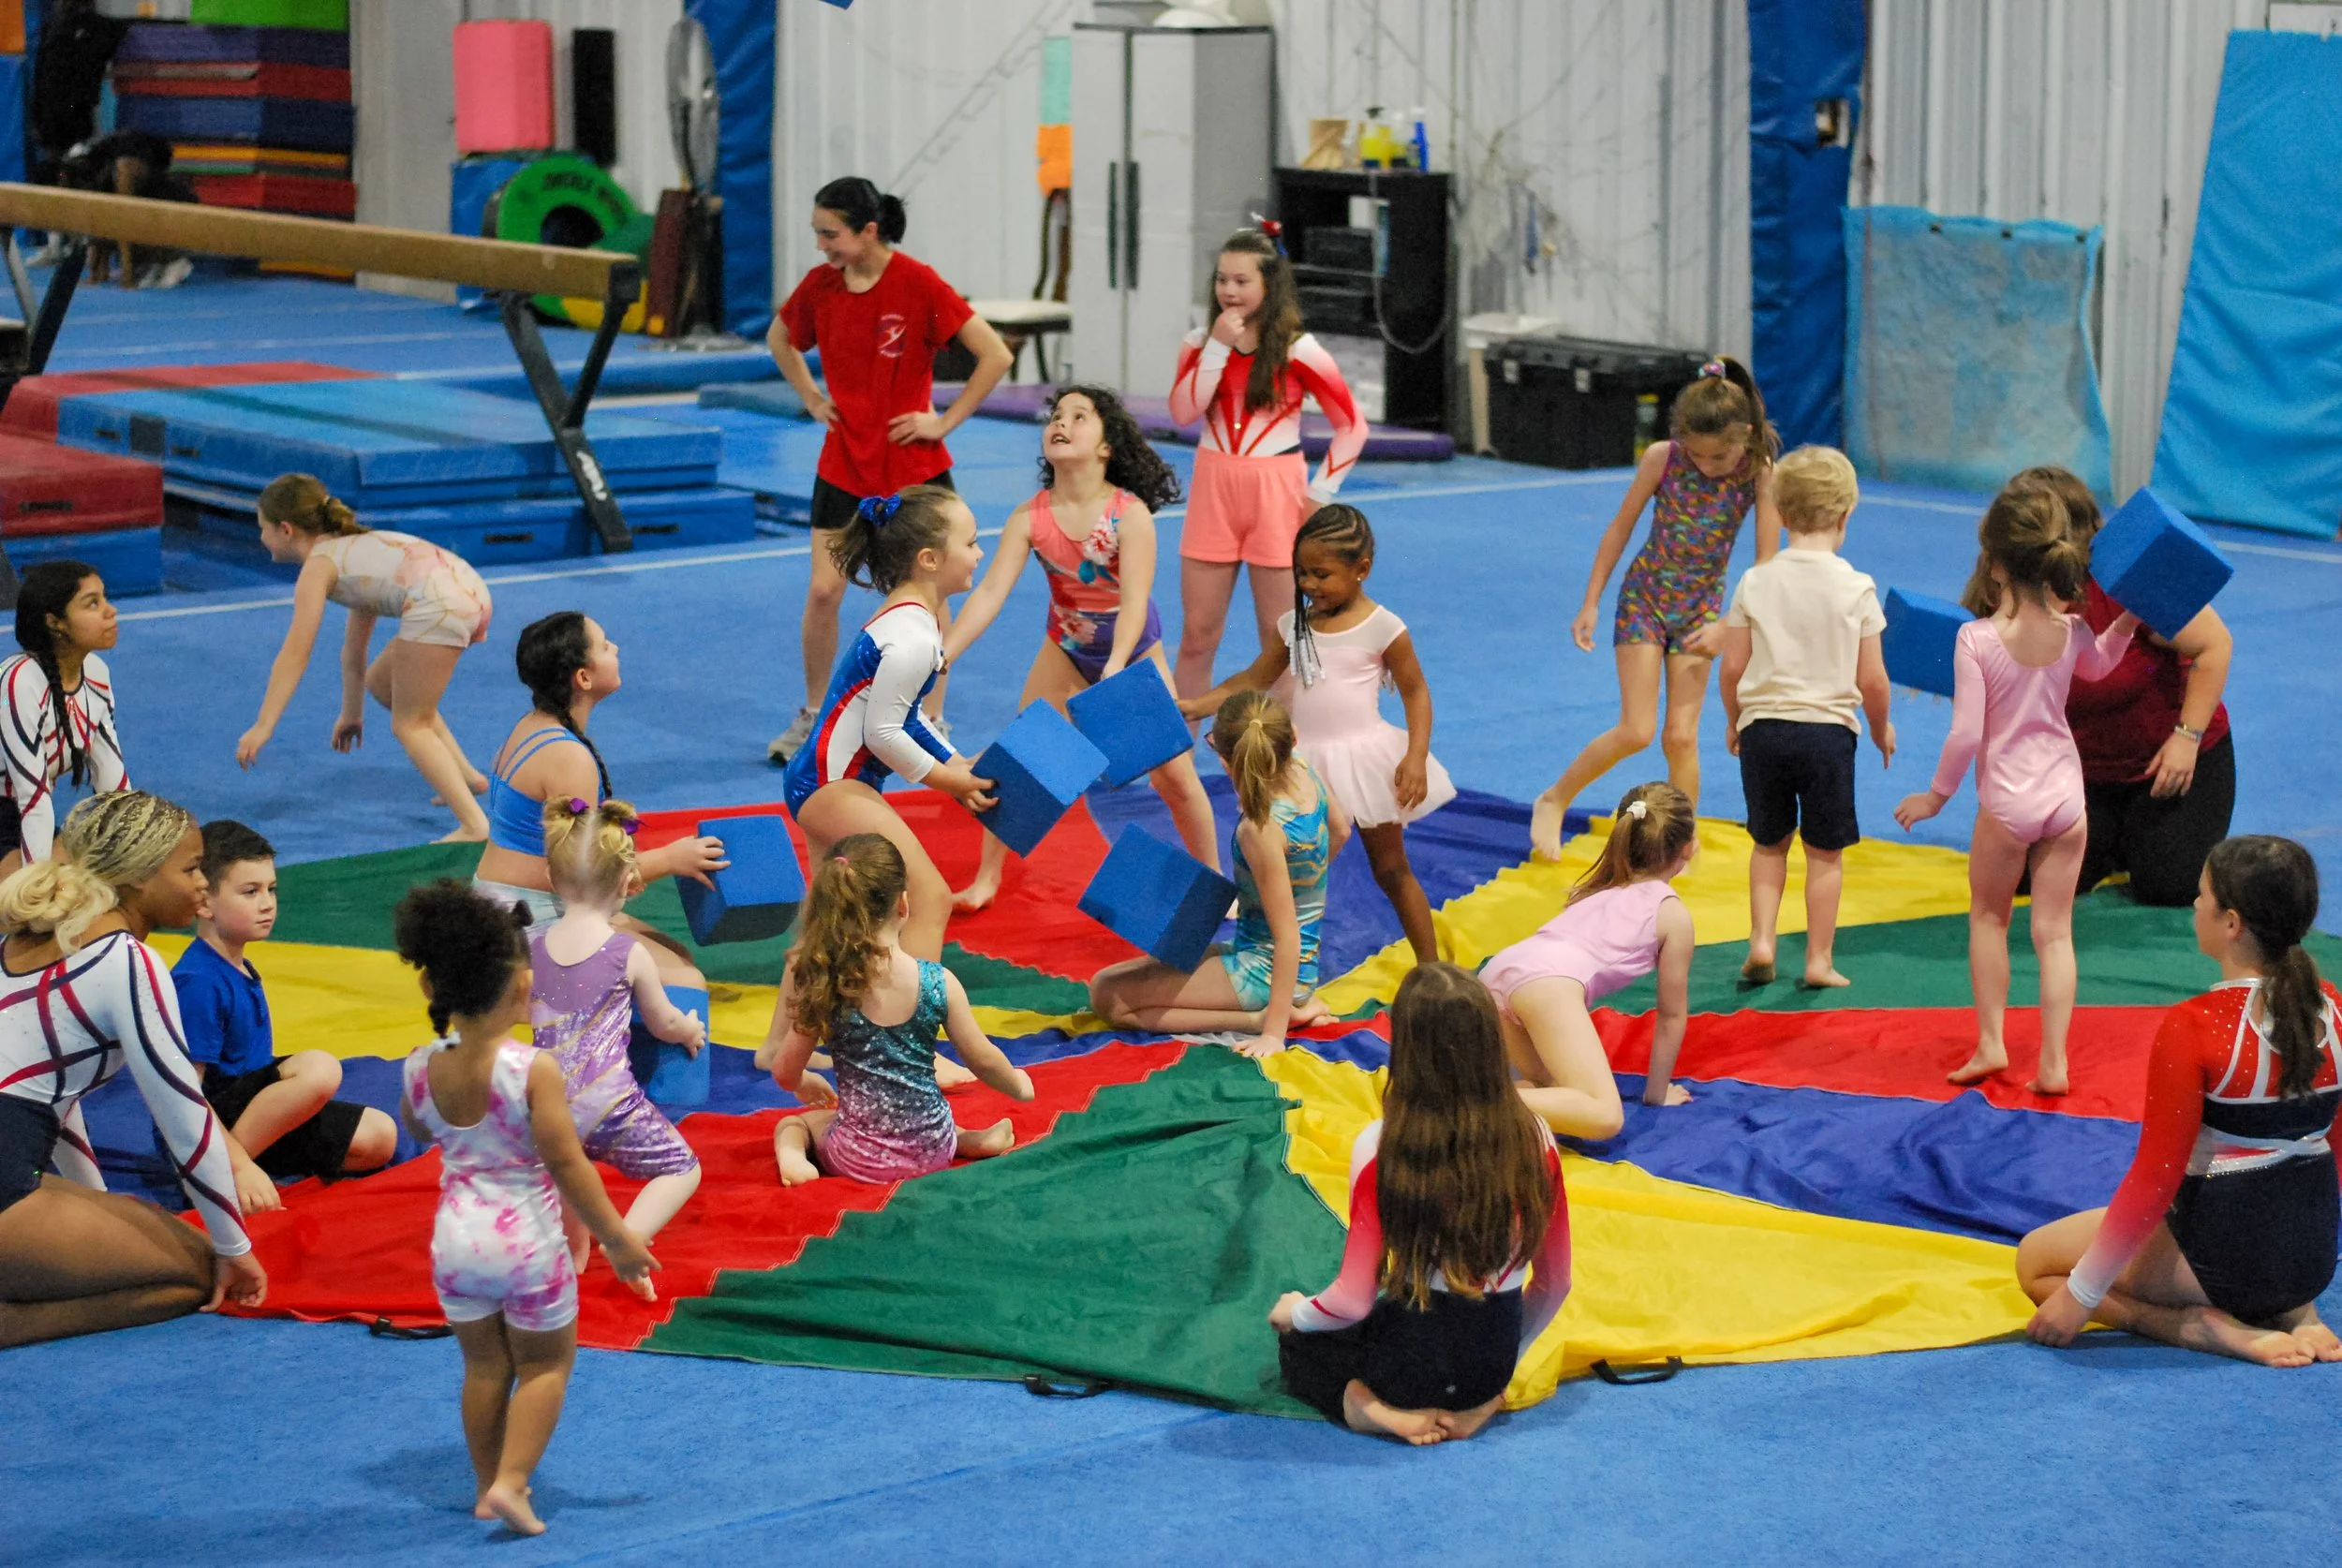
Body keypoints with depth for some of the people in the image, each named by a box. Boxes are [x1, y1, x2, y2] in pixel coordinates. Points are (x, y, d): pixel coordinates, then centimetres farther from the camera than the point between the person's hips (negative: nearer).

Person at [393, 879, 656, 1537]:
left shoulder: (421, 1070, -8)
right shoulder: (533, 1070, -23)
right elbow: (567, 1164, -20)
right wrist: (618, 1240, -12)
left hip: (456, 1238, 4)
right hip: (526, 1240, -4)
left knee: (485, 1366, 20)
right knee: (546, 1364, 14)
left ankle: (487, 1484, 29)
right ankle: (510, 1481, 3)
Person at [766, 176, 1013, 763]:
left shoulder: (918, 284, -16)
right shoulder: (819, 285, -2)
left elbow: (996, 356, -17)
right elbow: (780, 340, 20)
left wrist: (945, 421, -14)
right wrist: (812, 397, 8)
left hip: (914, 466, -3)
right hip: (843, 465, 4)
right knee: (822, 590, 0)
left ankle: (931, 722, 16)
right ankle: (813, 715, 16)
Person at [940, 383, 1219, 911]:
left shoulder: (1130, 513, -26)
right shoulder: (1029, 518, -18)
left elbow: (1135, 600, -33)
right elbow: (990, 593, -23)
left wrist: (1116, 668, -49)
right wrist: (941, 656, -35)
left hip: (1135, 650, -3)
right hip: (1066, 650, 3)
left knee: (1174, 775, -3)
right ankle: (986, 880, 14)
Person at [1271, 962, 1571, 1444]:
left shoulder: (1378, 1148, -20)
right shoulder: (1533, 1139, -11)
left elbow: (1353, 1301, -16)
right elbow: (1554, 1282, 0)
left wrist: (1295, 1314, 6)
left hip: (1407, 1360, -4)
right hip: (1494, 1362, 4)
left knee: (1298, 1342, 29)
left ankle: (1373, 1408, -1)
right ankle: (1469, 1405, 8)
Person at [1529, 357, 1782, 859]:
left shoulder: (1761, 474, -17)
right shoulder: (1662, 458, -17)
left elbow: (1765, 563, -13)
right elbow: (1621, 526, -3)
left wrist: (1727, 627, -21)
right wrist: (1591, 603, -1)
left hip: (1700, 607, 1)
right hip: (1644, 597, -1)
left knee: (1681, 736, -1)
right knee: (1636, 731, -8)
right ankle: (1554, 801, 12)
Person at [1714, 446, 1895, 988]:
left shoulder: (1755, 582, -3)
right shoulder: (1856, 588, -7)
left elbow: (1732, 668, -1)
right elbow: (1872, 680, -6)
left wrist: (1735, 720, 17)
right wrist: (1881, 728, 12)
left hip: (1762, 725, 2)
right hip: (1828, 728, -2)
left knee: (1769, 843, 19)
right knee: (1826, 851, 9)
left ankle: (1761, 940, 10)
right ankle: (1819, 960, 11)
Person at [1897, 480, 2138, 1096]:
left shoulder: (1976, 639, -19)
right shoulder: (2072, 631, -4)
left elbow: (1965, 734, -18)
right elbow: (2098, 665, 22)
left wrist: (1936, 795, -6)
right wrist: (2129, 619, 21)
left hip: (2007, 802, -3)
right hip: (2066, 796, 3)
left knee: (1988, 916, 18)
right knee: (2054, 930, 8)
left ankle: (1990, 1042, 19)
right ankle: (2054, 1062, 5)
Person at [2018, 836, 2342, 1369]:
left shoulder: (2192, 1028, -21)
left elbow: (2155, 1181, -18)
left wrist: (2081, 1294, -8)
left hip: (2220, 1257, -7)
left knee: (2036, 1259, 13)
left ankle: (2202, 1326, -5)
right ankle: (2294, 1313, 10)